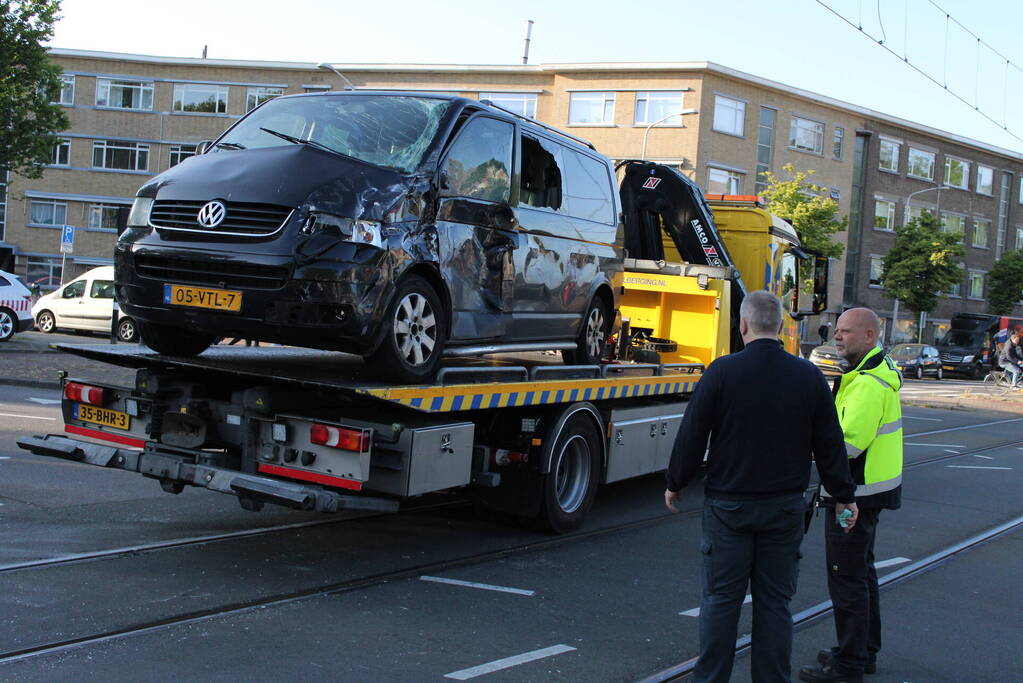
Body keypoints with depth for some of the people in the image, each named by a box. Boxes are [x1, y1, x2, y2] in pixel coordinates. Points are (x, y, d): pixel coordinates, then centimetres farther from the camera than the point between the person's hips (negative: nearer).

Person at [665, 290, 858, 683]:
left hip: (727, 505, -2)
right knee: (775, 602, 9)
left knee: (720, 598, 7)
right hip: (785, 506, 2)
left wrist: (675, 484, 8)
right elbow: (829, 444, 3)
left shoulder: (722, 371, -9)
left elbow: (692, 437, -6)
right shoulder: (809, 376, -1)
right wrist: (844, 496, 15)